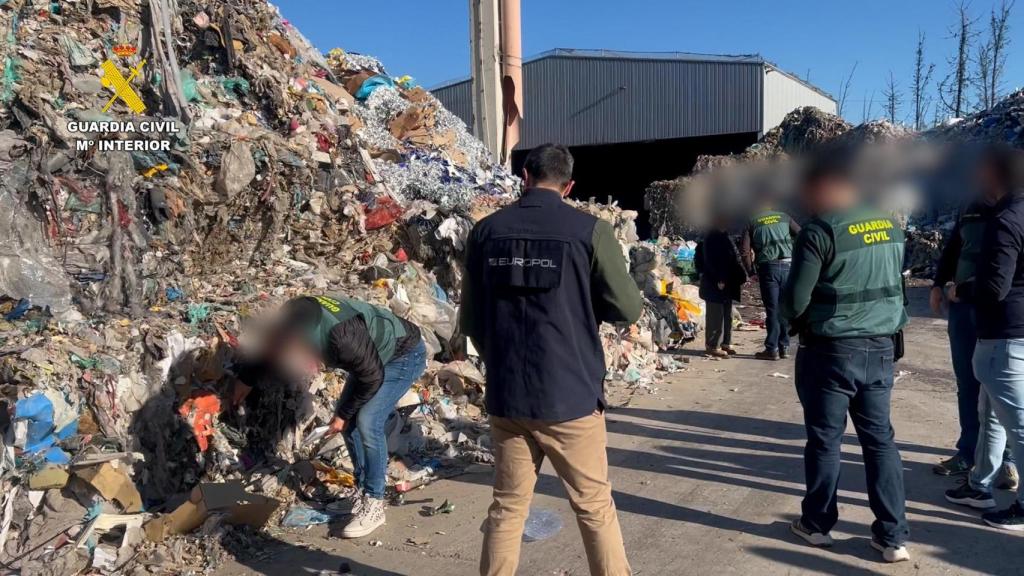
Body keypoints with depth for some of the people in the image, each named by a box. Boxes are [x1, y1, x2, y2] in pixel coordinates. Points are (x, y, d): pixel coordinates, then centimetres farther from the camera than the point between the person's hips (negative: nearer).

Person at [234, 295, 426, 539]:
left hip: (405, 354, -8)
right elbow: (268, 347, 9)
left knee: (367, 422, -17)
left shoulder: (340, 336, -40)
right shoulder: (292, 318, -16)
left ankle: (374, 505, -6)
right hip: (372, 356, 8)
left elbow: (372, 377, -25)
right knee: (349, 420, 6)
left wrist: (344, 414, -12)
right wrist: (246, 379, 22)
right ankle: (362, 488, 20)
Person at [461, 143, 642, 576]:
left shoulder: (486, 231, 2)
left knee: (507, 506, 16)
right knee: (594, 506, 13)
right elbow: (628, 309, -4)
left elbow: (471, 319, 8)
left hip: (505, 396, 3)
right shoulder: (590, 230, -8)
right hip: (570, 395, -3)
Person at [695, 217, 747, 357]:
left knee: (727, 315, 13)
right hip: (715, 284, -9)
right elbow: (709, 261, -16)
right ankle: (713, 346, -1)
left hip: (727, 284, 9)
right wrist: (718, 280, -21)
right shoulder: (711, 239, -9)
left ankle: (725, 343, 22)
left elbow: (735, 260, 18)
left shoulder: (725, 238, 17)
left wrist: (742, 277, 11)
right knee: (716, 315, -6)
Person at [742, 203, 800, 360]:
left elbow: (744, 250, 1)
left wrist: (752, 271, 10)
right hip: (787, 266, 2)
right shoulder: (784, 217, 15)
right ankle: (784, 347, 13)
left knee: (772, 310, 1)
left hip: (768, 267, -2)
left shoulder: (753, 222, 9)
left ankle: (772, 349, 2)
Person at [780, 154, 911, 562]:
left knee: (825, 438, 7)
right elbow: (893, 281, 16)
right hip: (881, 347, 6)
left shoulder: (820, 231, -16)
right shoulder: (890, 224, 6)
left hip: (831, 350, -6)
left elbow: (794, 300, -14)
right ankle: (893, 536, 17)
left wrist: (793, 318, 6)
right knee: (880, 437, 12)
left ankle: (817, 524, 22)